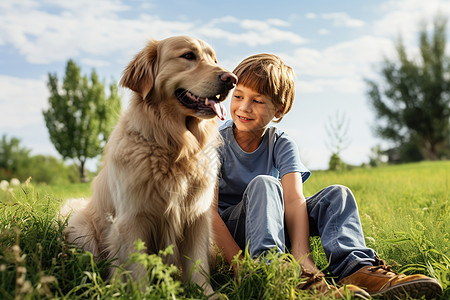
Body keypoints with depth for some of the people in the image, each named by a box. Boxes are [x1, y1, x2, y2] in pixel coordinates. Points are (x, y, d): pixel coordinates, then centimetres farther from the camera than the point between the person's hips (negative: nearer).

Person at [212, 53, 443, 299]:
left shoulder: (282, 145, -4)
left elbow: (294, 200, -20)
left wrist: (302, 256, -37)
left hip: (277, 226, 4)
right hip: (227, 233, -3)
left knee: (337, 194, -12)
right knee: (262, 184, -32)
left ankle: (355, 267, -35)